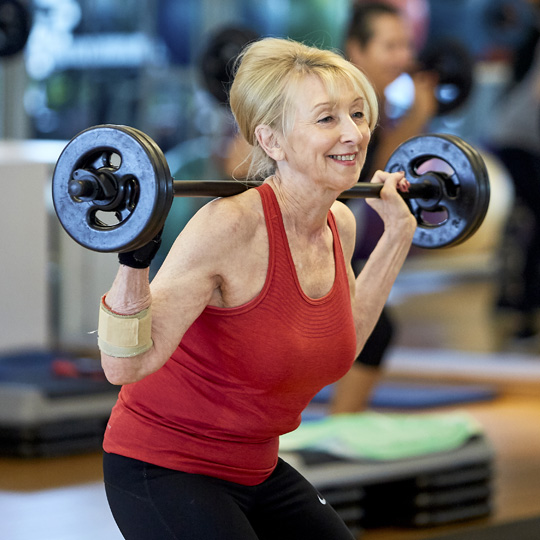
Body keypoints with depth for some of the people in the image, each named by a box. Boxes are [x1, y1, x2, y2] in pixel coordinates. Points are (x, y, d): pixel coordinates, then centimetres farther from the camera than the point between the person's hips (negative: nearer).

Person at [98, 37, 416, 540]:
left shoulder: (339, 225, -2)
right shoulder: (230, 226, -25)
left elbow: (343, 339, 17)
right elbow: (126, 364, -27)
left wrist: (397, 233, 16)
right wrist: (133, 259, -41)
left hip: (255, 471, 8)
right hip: (162, 469, -8)